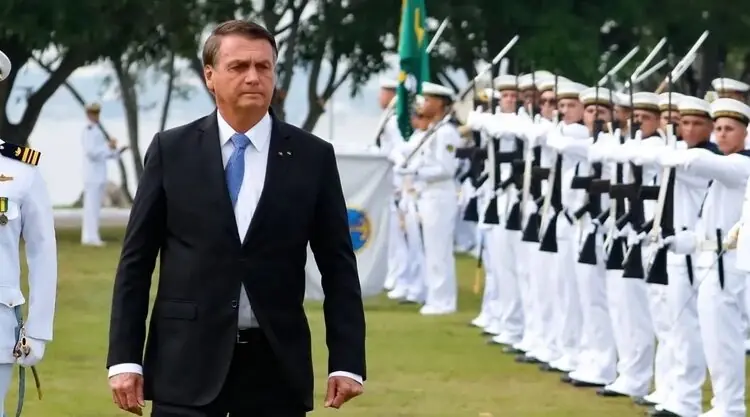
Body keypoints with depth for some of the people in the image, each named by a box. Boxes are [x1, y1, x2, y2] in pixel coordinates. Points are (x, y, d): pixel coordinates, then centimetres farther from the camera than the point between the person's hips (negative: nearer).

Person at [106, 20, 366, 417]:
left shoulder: (312, 157, 4)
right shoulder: (171, 150, 3)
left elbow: (338, 266, 5)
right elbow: (136, 261, 4)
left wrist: (347, 362, -1)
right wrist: (124, 359, -2)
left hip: (276, 365, 1)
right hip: (188, 363, -1)